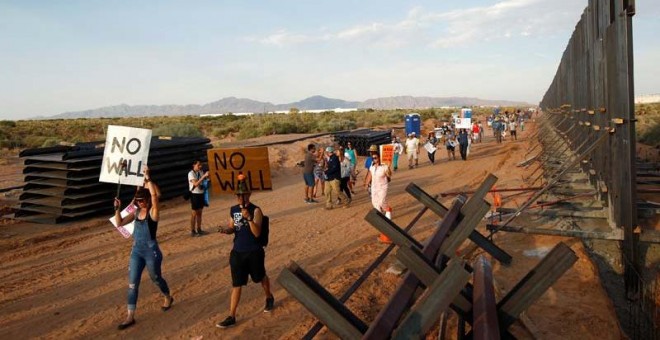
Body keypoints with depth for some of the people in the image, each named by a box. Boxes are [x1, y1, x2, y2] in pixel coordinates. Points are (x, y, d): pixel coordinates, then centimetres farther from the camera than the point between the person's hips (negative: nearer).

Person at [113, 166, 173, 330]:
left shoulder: (153, 212, -14)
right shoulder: (136, 212, 4)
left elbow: (155, 195, -32)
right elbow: (120, 223, 5)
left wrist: (148, 178, -33)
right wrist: (117, 209, -7)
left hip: (151, 251, -5)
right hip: (136, 251, 6)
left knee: (156, 278, 16)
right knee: (132, 283, 4)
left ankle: (168, 298, 45)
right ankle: (130, 317, 12)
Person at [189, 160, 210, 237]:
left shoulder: (200, 172, 5)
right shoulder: (191, 173, -14)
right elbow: (196, 184, -27)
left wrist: (206, 177, -7)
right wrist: (204, 176, -31)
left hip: (201, 194, 6)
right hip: (195, 194, -6)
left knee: (200, 213, 13)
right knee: (194, 213, 1)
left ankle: (199, 229, 23)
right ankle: (193, 231, 10)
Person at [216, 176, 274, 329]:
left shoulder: (256, 210, -15)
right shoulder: (233, 210, 2)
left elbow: (257, 233, -22)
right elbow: (232, 228, 12)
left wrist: (248, 218, -34)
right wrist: (226, 230, -10)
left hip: (254, 252, -4)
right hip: (237, 252, 4)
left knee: (261, 277, 19)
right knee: (236, 284, 6)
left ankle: (269, 298, 48)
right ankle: (231, 317, 12)